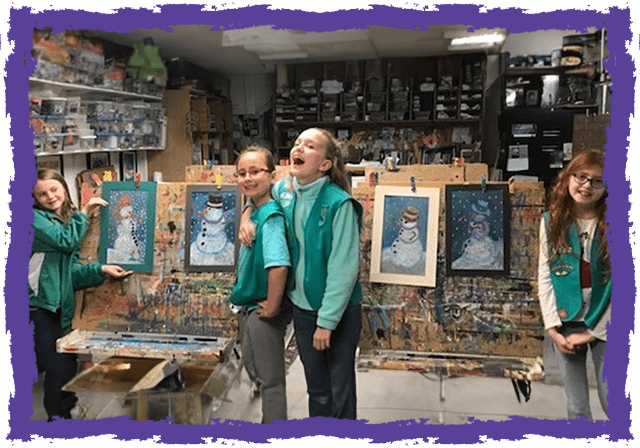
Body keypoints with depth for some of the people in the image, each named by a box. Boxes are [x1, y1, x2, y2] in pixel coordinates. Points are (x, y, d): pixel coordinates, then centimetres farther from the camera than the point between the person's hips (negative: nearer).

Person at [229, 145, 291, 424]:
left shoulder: (271, 216, -23)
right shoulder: (255, 213, 5)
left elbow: (279, 265, -35)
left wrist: (272, 307, -24)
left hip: (262, 311, -10)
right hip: (250, 307, 10)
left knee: (271, 379, 5)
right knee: (256, 370, 23)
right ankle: (270, 424, 43)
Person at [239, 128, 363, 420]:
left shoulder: (339, 203, -20)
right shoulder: (284, 191, -3)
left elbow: (343, 269, -20)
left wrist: (327, 320, -19)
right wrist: (246, 215, 3)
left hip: (338, 312, -5)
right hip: (302, 308, 6)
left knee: (341, 390, 10)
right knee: (316, 388, 21)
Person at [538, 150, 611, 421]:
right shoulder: (552, 222, 0)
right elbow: (544, 278, 0)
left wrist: (594, 332, -10)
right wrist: (552, 328, -7)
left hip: (604, 327, -2)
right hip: (565, 324, 2)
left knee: (610, 403, 4)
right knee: (577, 407, 11)